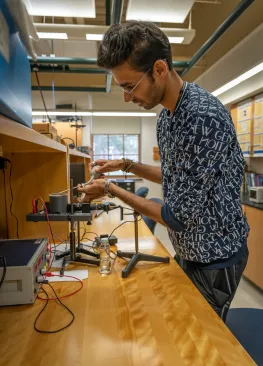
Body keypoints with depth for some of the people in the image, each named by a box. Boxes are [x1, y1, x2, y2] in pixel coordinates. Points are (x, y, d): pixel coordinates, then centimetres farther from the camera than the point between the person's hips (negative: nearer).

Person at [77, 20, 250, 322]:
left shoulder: (205, 117, -30)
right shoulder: (165, 117, 0)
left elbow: (179, 217, -28)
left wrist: (111, 190, -17)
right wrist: (127, 166, 1)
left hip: (215, 257, -8)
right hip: (186, 250, 8)